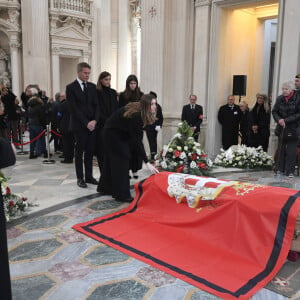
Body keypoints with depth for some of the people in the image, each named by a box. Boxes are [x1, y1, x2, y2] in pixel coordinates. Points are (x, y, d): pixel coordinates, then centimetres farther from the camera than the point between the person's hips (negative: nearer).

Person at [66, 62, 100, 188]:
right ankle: (80, 178, 12)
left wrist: (95, 120, -8)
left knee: (90, 152, 9)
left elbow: (96, 105, 8)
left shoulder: (92, 86, 11)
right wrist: (86, 123, -14)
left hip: (92, 124, 5)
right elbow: (74, 108, -10)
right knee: (79, 152, 3)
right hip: (79, 125, -4)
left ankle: (89, 176, 18)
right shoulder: (71, 87, -4)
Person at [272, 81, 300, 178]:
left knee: (291, 151, -2)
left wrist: (286, 120, -16)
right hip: (281, 128, 4)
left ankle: (290, 171, 5)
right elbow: (274, 111, 8)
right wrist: (279, 119, -11)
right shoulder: (279, 99, 4)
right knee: (281, 149, 7)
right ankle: (280, 169, 16)